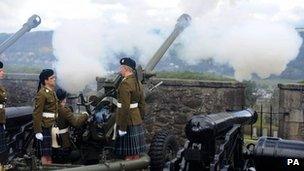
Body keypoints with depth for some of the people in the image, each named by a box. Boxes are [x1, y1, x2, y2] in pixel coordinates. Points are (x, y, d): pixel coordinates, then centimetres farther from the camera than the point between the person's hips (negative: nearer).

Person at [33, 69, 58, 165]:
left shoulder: (52, 92, 14)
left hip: (53, 127, 8)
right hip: (45, 127, -8)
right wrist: (38, 131, -20)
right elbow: (37, 113, -16)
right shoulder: (42, 94, -13)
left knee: (51, 153, 10)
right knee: (45, 154, -4)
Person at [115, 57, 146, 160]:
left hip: (128, 122, -9)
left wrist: (122, 128, -20)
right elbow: (142, 104, 15)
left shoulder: (125, 84, -17)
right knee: (136, 153, 13)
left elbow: (125, 108, -22)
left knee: (129, 155, -3)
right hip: (137, 121, 9)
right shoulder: (138, 83, 11)